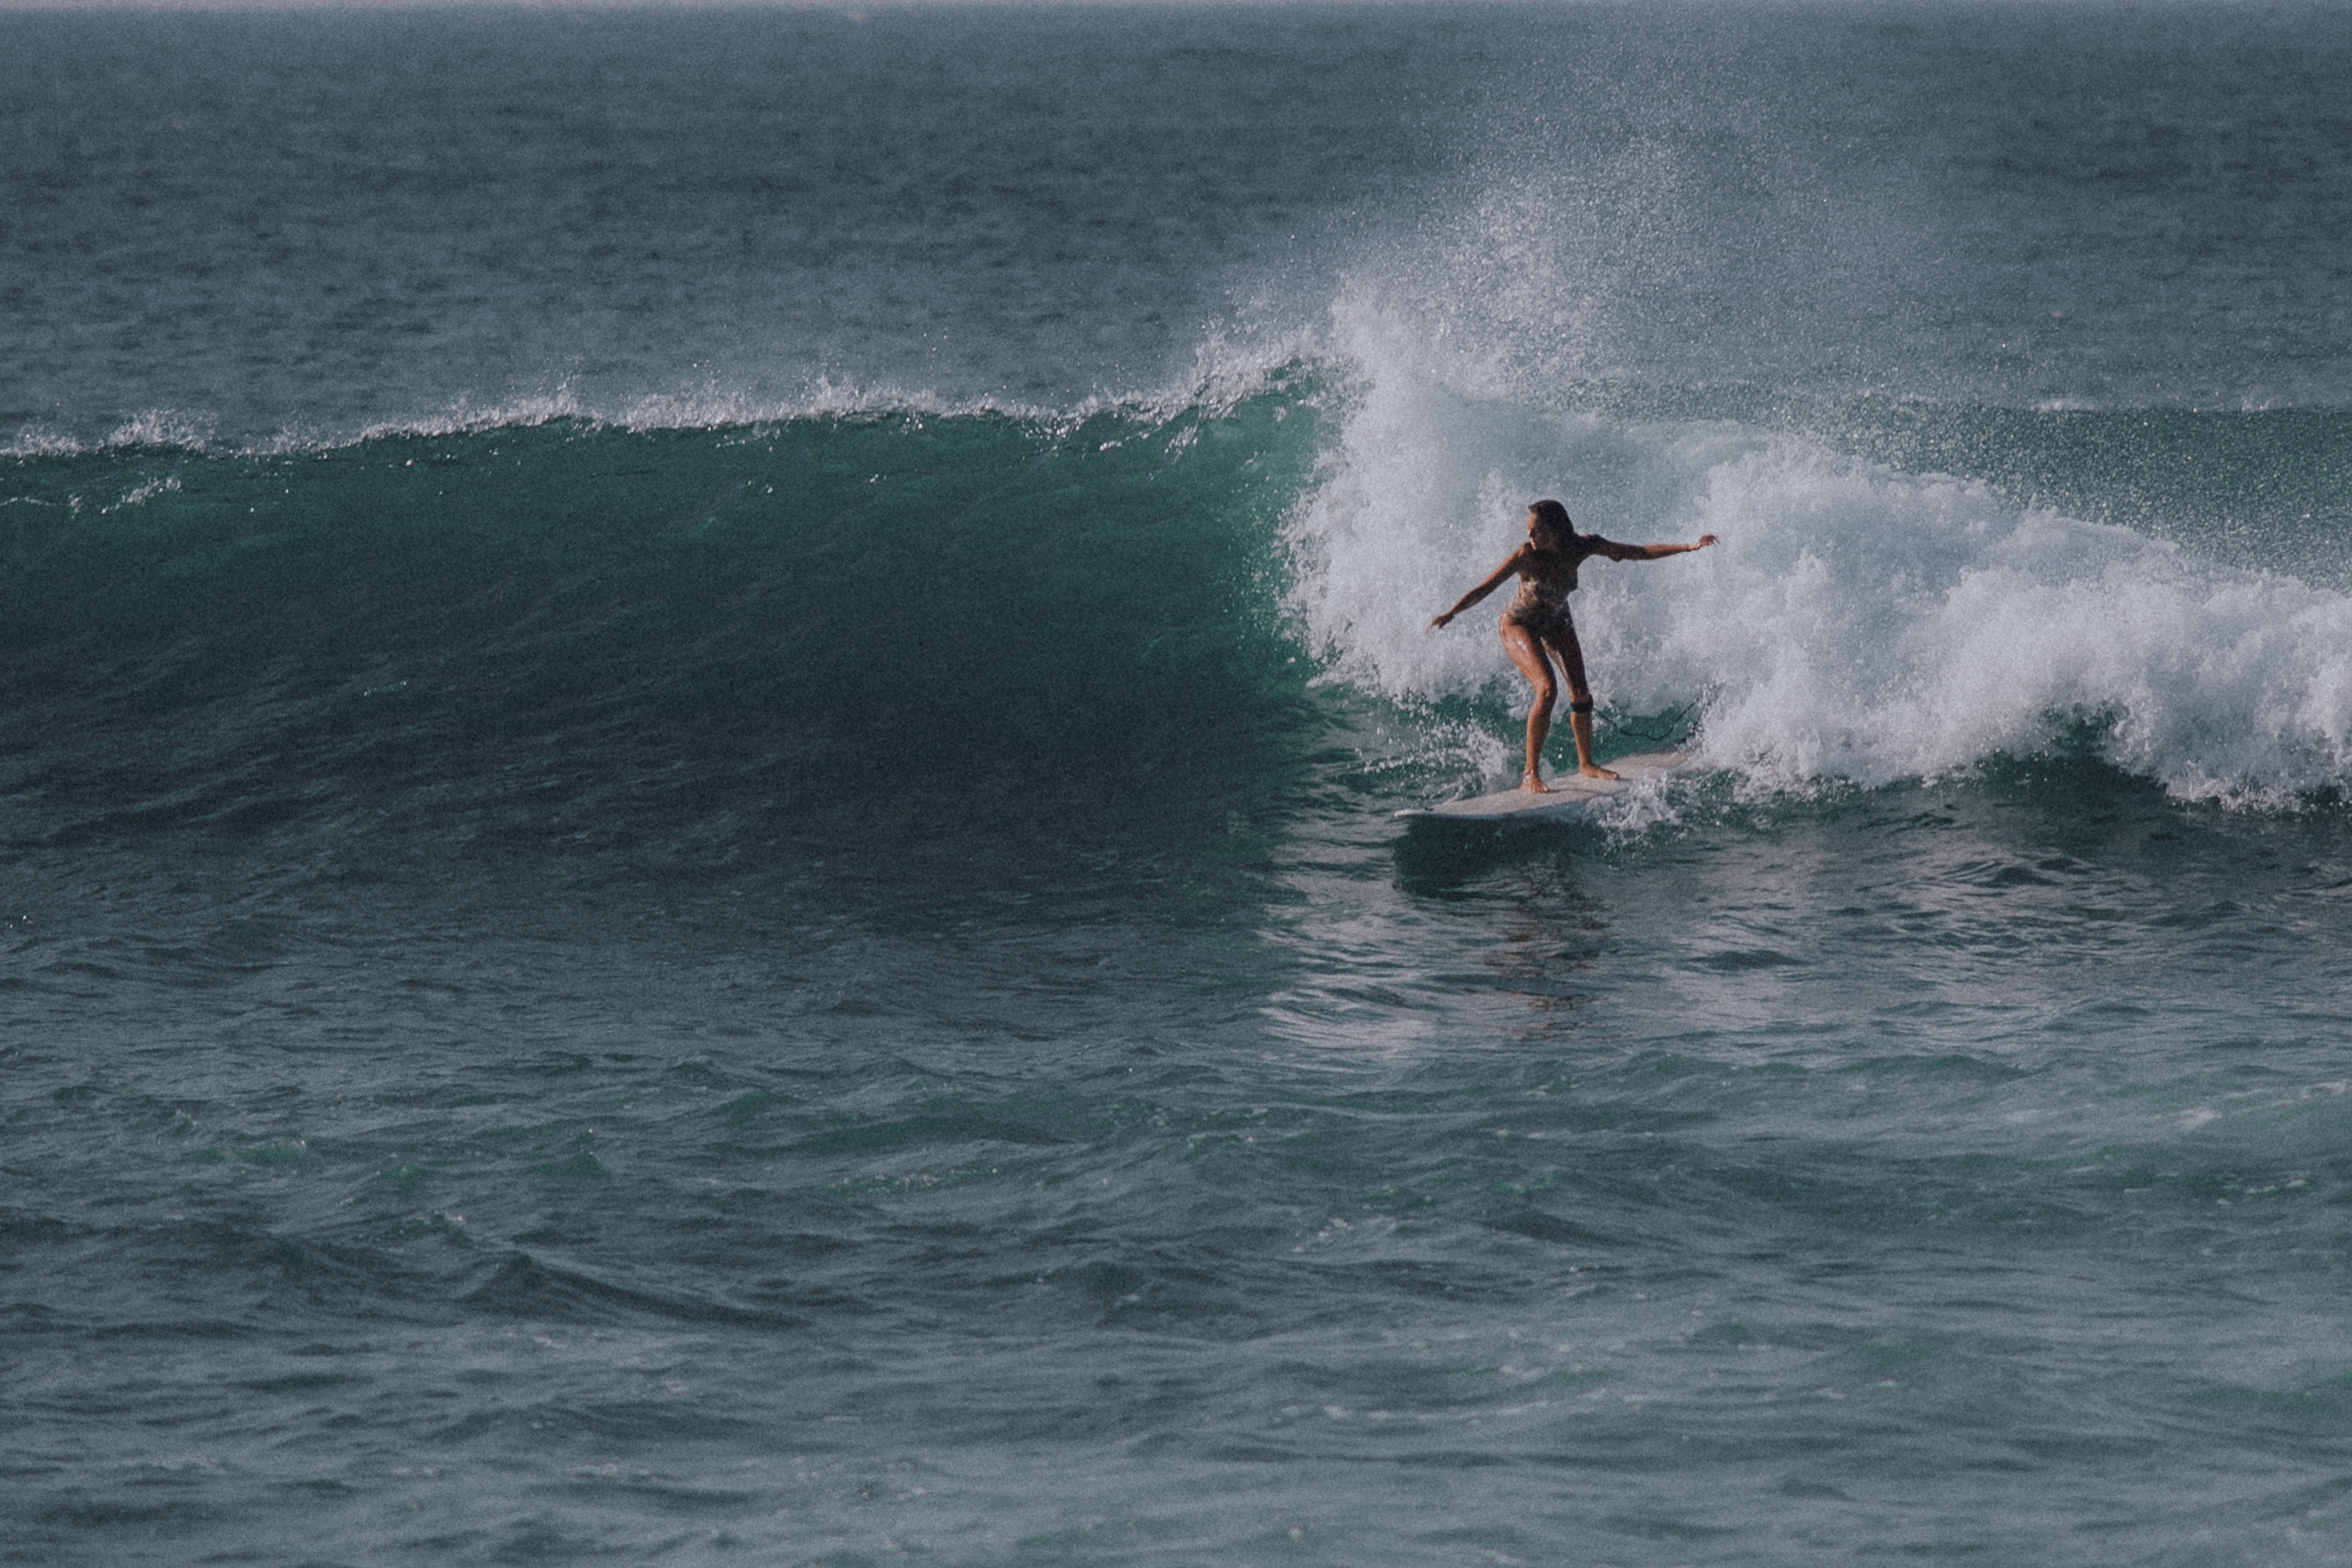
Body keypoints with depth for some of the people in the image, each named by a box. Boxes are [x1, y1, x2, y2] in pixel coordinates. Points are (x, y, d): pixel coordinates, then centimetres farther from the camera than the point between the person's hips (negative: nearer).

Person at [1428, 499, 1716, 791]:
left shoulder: (1582, 547, -22)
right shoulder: (1526, 556, -34)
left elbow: (1638, 553, -14)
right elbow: (1485, 588, -36)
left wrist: (1689, 547, -16)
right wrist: (1451, 614, -51)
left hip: (1555, 621, 5)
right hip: (1518, 625, -5)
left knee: (1580, 691, 7)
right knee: (1547, 690, -23)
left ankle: (1585, 763, 28)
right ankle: (1530, 775, -19)